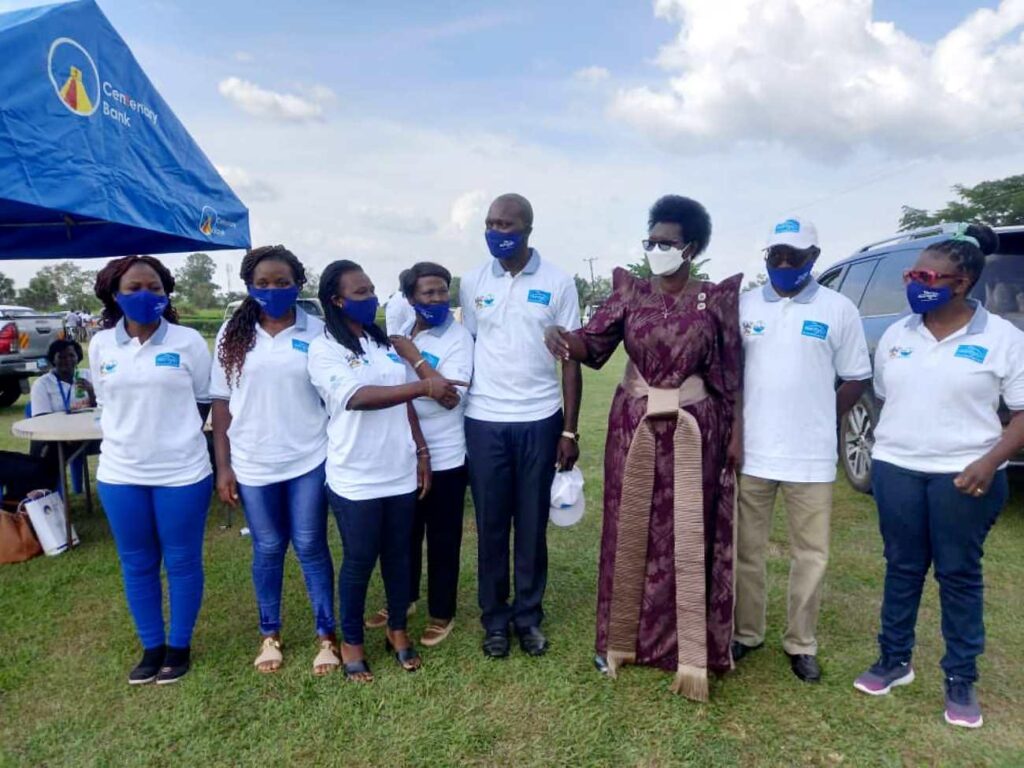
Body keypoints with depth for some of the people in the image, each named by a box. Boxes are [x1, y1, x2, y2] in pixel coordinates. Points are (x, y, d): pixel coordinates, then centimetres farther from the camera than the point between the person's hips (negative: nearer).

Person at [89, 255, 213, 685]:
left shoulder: (188, 342, -6)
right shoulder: (100, 346, 3)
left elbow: (204, 401, 3)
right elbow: (104, 402, 14)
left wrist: (176, 437, 5)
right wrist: (128, 437, 9)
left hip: (182, 471, -3)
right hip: (120, 473, 3)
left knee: (182, 562, 8)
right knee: (136, 565, 13)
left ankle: (179, 647, 25)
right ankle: (151, 647, 30)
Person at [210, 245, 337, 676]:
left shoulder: (316, 332, -3)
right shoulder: (232, 334, 0)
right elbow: (221, 403, 2)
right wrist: (223, 466, 0)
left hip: (309, 460, -1)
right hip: (253, 463, 1)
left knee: (311, 547, 7)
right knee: (267, 550, 13)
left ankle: (327, 635, 22)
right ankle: (270, 634, 31)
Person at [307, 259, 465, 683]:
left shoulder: (385, 342, 10)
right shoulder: (323, 349, -10)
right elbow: (358, 397, -25)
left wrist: (422, 450, 9)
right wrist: (425, 386, -29)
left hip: (400, 473, 5)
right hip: (355, 479, -5)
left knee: (398, 555, 15)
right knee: (359, 561, 8)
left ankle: (397, 630, 34)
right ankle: (351, 641, 27)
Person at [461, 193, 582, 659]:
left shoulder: (558, 283, -1)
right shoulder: (472, 283, 4)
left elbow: (570, 358, 1)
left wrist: (570, 430, -2)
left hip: (540, 421, -1)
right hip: (484, 422, 1)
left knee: (532, 524, 9)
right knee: (490, 525, 9)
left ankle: (529, 616, 26)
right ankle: (495, 619, 24)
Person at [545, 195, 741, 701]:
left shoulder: (715, 300, -2)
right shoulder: (629, 292, 1)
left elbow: (731, 374, 1)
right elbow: (594, 343, -9)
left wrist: (735, 434, -1)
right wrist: (562, 337, -31)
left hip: (694, 430, -1)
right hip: (634, 425, 2)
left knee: (690, 537, 4)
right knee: (630, 532, 9)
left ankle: (689, 650, 18)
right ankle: (622, 638, 25)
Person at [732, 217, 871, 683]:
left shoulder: (839, 310, -1)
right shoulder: (744, 305, 4)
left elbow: (857, 378, 5)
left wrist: (819, 420, -2)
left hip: (811, 457, -1)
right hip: (752, 452, 1)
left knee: (811, 555, 8)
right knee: (748, 550, 12)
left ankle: (801, 643, 26)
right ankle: (746, 632, 29)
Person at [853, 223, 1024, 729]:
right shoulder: (896, 335, 6)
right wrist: (885, 447, 8)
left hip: (964, 475, -3)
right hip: (896, 470, 3)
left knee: (959, 574, 7)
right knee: (902, 567, 12)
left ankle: (961, 680, 22)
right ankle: (895, 660, 27)